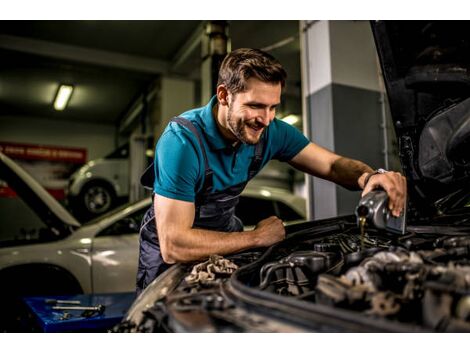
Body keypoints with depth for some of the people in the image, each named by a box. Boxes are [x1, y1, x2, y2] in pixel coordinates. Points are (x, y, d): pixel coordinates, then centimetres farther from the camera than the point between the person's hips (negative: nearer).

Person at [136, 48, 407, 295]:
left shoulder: (270, 131, -14)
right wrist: (257, 238, -30)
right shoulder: (182, 140, -33)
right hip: (171, 258, -4)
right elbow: (173, 246, -37)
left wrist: (371, 177, -35)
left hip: (225, 240, 5)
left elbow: (334, 164, -11)